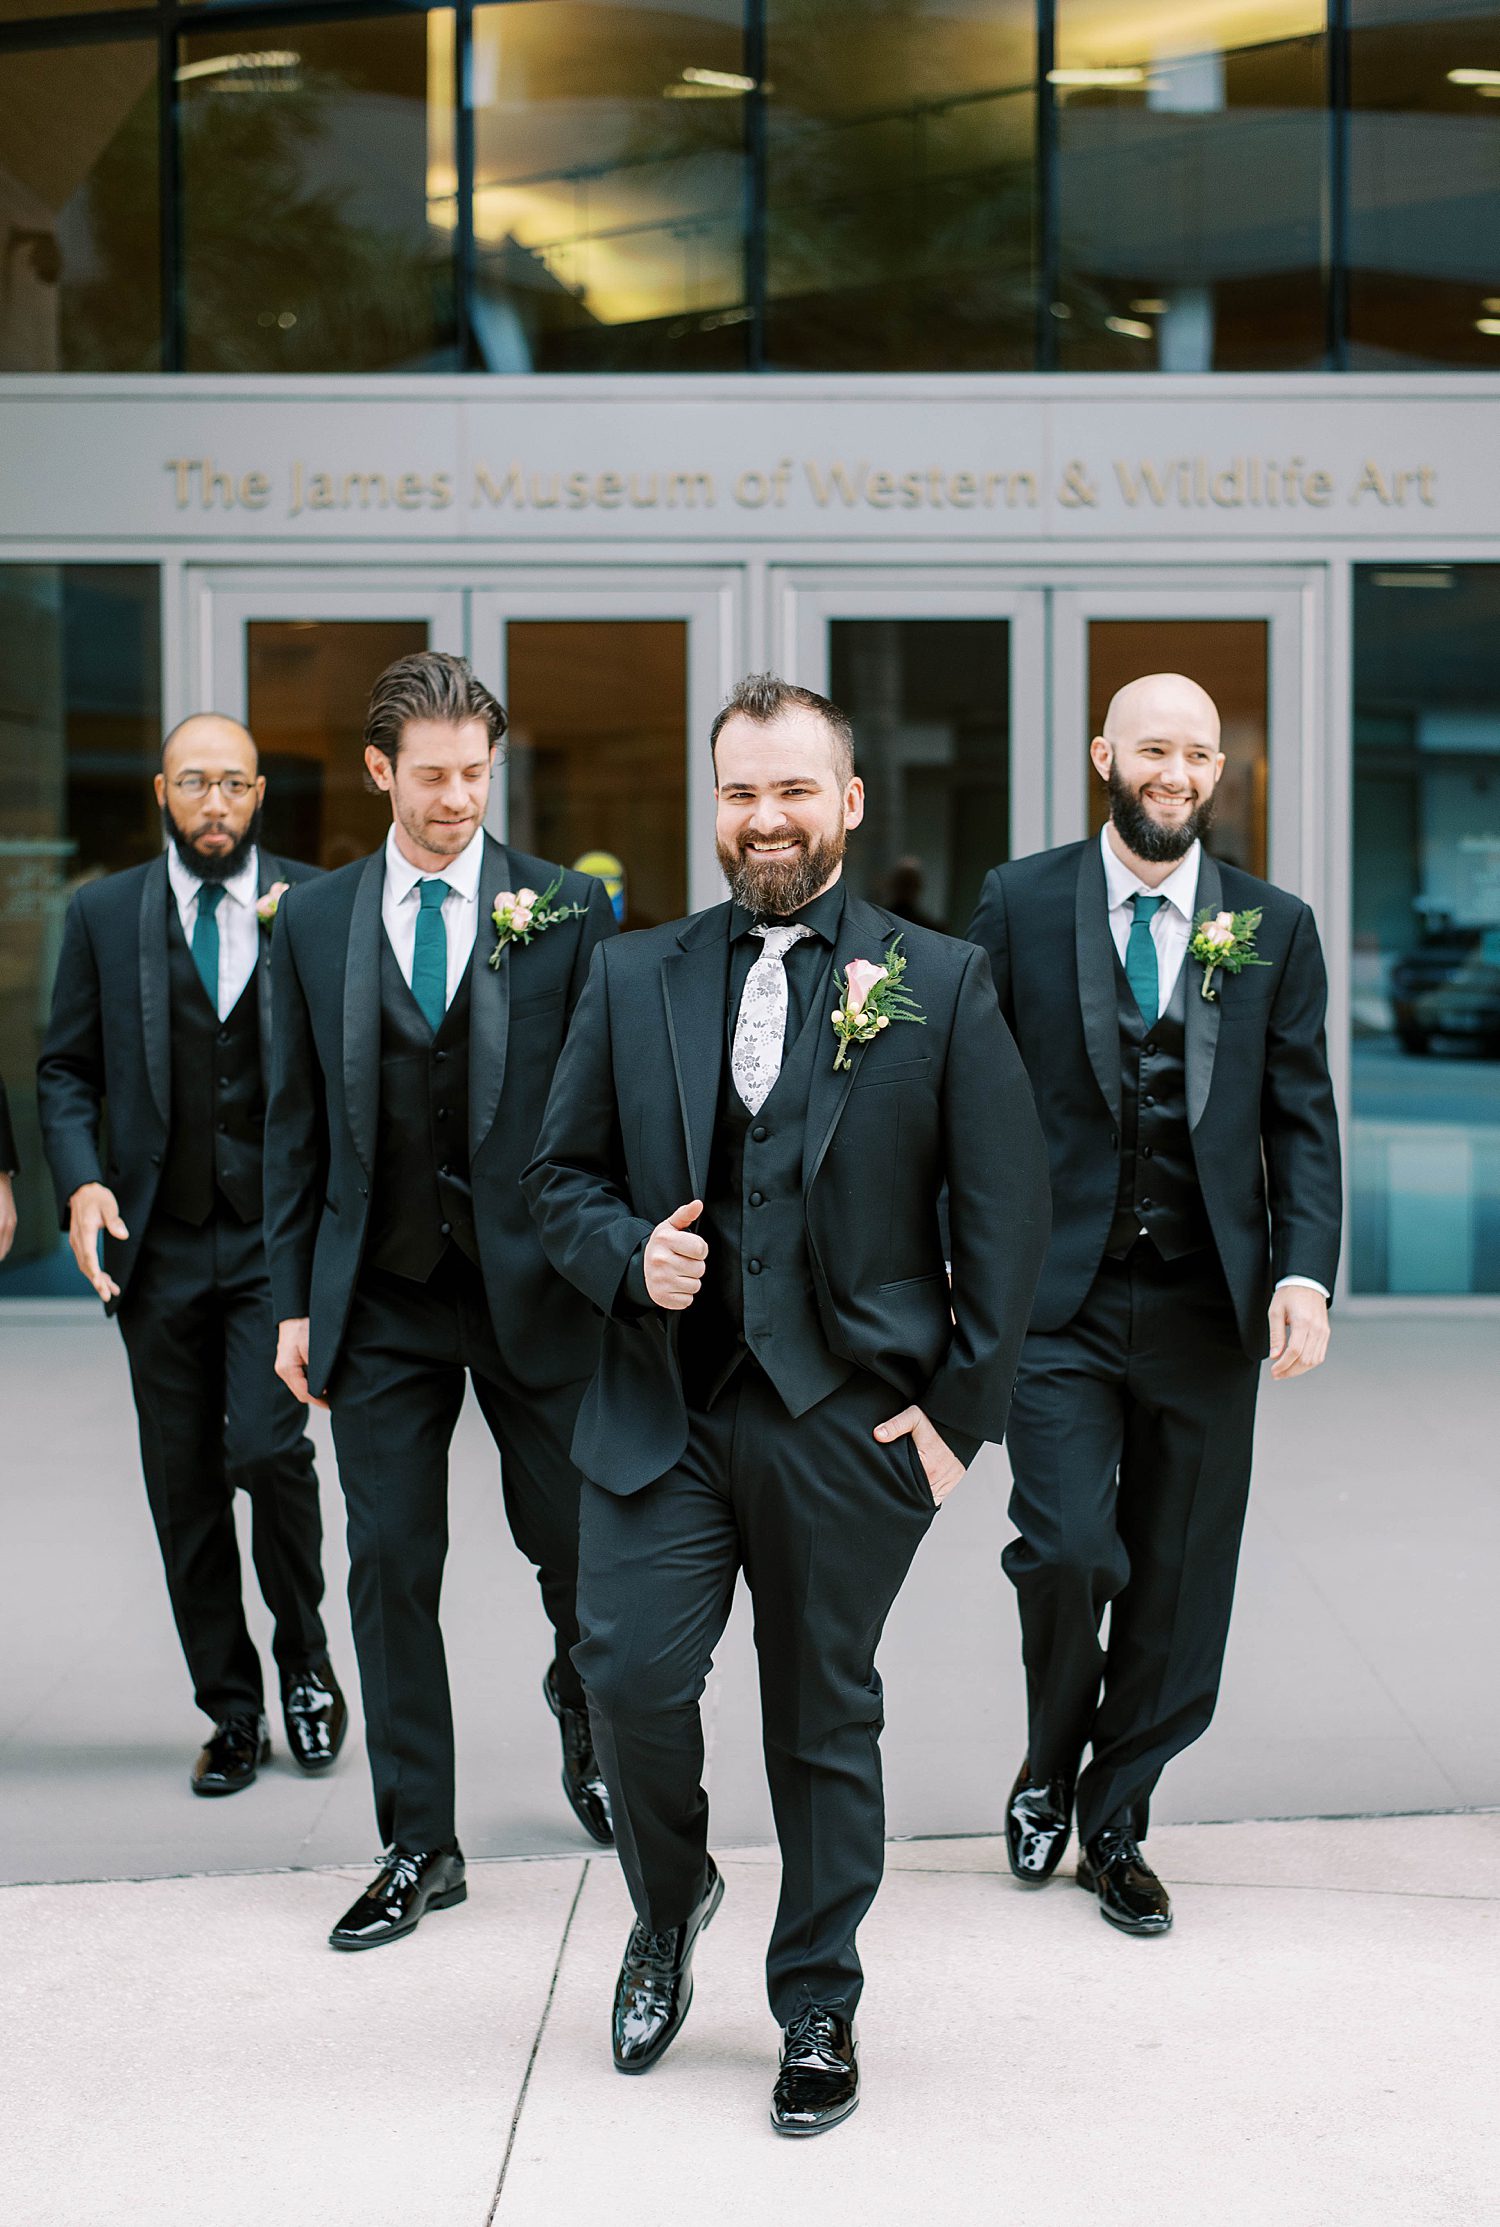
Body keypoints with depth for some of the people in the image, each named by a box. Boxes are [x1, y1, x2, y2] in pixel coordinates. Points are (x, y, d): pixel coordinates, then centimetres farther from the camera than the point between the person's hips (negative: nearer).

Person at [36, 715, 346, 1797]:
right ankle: (233, 1714, 21)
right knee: (185, 1487, 6)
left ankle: (306, 1663, 11)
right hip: (158, 1245, 2)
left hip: (278, 1234, -2)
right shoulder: (105, 913, 7)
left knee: (266, 1446, -15)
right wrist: (82, 1182, -6)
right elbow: (65, 1069, 7)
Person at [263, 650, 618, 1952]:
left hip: (537, 1289, -1)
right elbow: (298, 1126, 8)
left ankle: (583, 1720, 41)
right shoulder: (316, 925, 5)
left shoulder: (569, 910, -1)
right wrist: (296, 1302, 5)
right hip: (381, 1300, 2)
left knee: (575, 1546, 8)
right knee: (391, 1569, 4)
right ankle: (420, 1850, 15)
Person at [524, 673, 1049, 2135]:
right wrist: (629, 1253, -8)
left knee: (825, 1717, 8)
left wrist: (963, 1408, -5)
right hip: (663, 1407, 2)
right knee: (629, 1674, -9)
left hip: (850, 1416, -1)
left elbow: (1005, 1210, 0)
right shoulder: (632, 977, 9)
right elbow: (560, 1174, 13)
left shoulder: (941, 984, 2)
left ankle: (817, 2007, 26)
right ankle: (669, 1906, 23)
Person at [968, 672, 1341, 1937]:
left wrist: (1306, 1273, -8)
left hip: (1207, 1303, 2)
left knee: (1178, 1584, 6)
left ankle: (1115, 1822, 25)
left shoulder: (1275, 928, 7)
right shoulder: (1022, 903, 2)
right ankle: (1051, 1765, 18)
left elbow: (1303, 1120, 6)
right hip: (1062, 1296, -2)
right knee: (1070, 1551, -12)